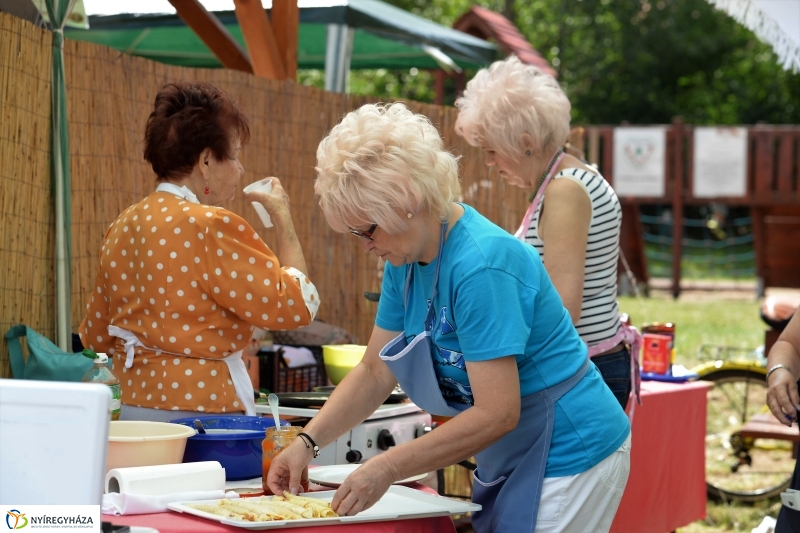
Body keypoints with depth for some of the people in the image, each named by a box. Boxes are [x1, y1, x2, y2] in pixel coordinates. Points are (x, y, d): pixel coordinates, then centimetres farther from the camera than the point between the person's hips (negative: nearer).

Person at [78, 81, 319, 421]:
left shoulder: (122, 227, 9)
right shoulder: (211, 227, -15)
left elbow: (96, 336, 16)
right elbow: (297, 304, -12)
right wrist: (283, 219, -2)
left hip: (132, 405, 8)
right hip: (198, 407, -8)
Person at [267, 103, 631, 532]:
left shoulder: (481, 265, -27)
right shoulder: (406, 259, 2)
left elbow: (497, 414, -29)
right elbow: (374, 373, 8)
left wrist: (390, 467, -27)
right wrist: (307, 443, -5)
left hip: (566, 460, -9)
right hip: (511, 462, 9)